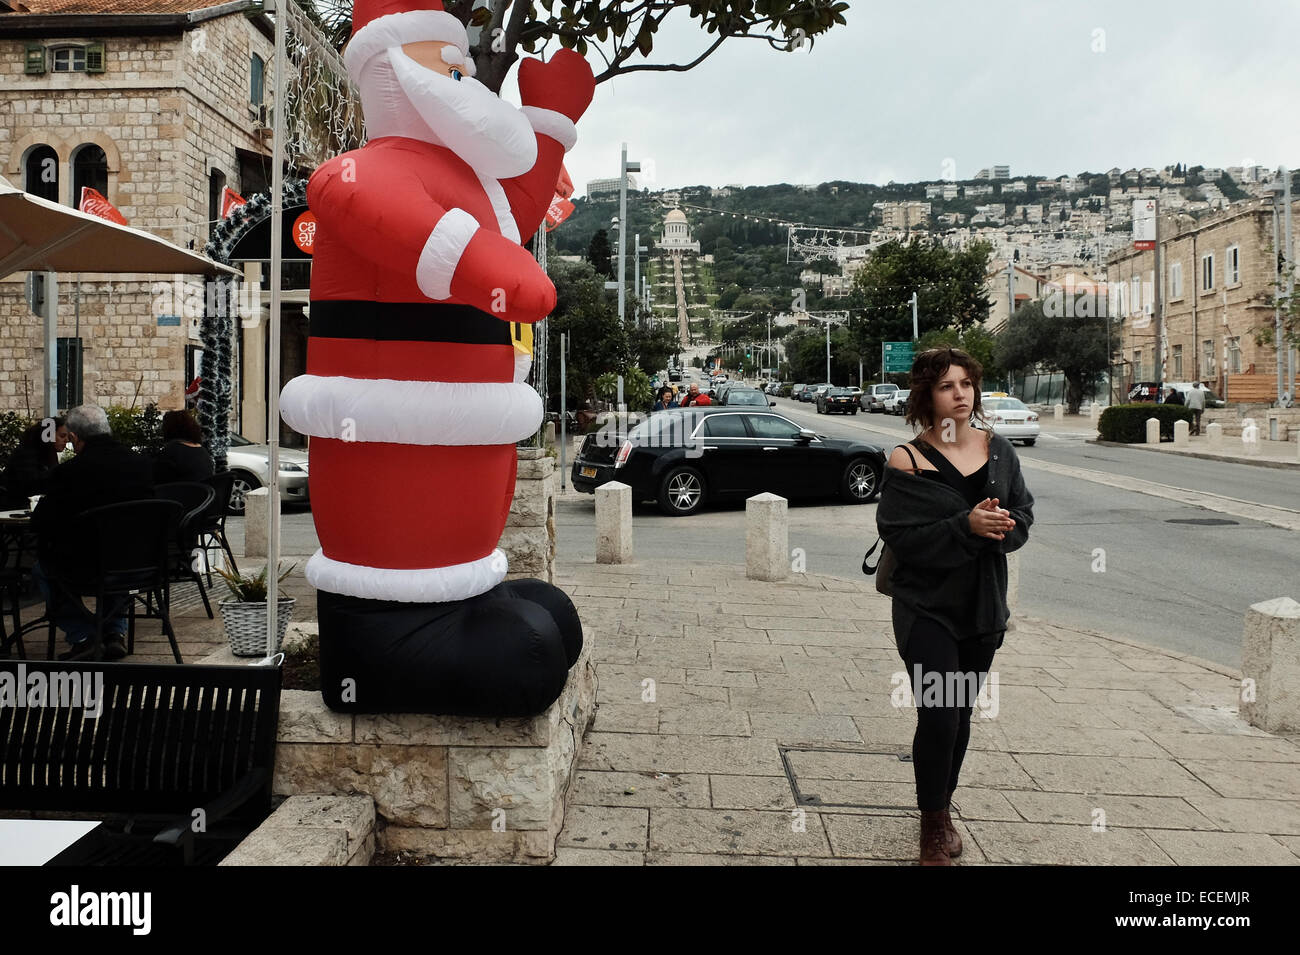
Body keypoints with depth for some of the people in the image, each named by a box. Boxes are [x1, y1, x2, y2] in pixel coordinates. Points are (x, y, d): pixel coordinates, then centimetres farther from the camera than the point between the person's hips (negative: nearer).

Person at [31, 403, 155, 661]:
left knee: (40, 567, 27)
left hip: (86, 571, -4)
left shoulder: (67, 471, -15)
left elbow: (39, 523, -5)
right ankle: (116, 632, 28)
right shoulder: (141, 463, -3)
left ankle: (83, 636, 16)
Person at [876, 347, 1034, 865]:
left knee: (961, 714, 15)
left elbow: (1023, 514, 6)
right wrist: (966, 527, -26)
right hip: (927, 608, -5)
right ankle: (934, 825, 14)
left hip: (984, 607, 5)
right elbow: (900, 536, -17)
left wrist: (1001, 527, -16)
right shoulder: (907, 460, -11)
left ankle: (941, 809, 35)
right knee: (938, 718, -8)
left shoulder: (998, 449, 4)